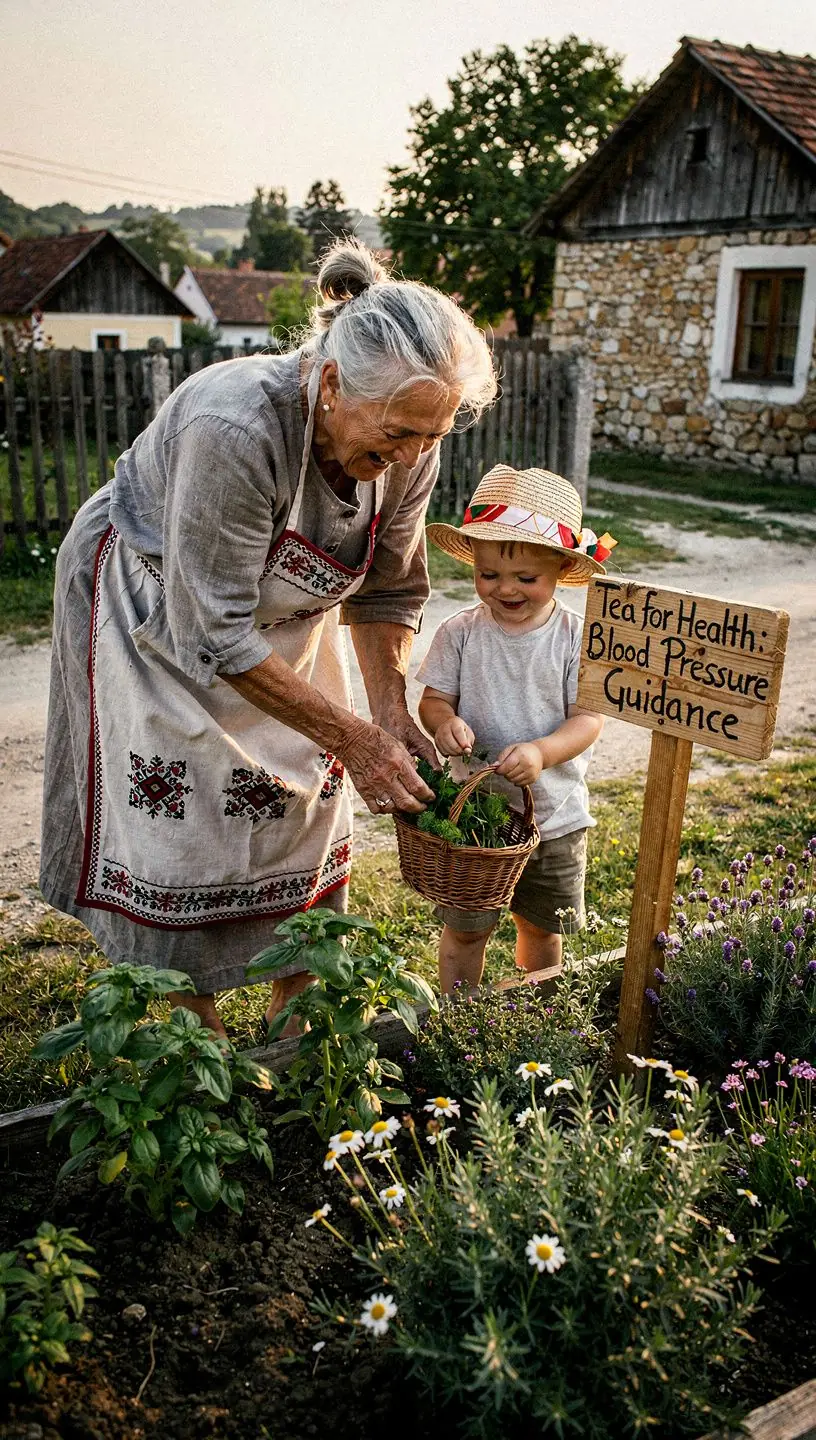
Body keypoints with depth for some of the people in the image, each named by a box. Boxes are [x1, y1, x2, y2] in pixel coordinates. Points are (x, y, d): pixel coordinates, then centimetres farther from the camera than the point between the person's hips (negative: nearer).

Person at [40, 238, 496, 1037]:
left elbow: (389, 591, -5)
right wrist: (352, 736, -31)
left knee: (306, 799, 6)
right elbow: (215, 634, -35)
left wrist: (389, 708, -19)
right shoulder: (235, 426, -40)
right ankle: (196, 1035, 15)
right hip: (154, 600, -5)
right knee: (180, 817, -3)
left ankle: (295, 1012, 23)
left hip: (284, 608, 6)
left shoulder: (407, 445, -20)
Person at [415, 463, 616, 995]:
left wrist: (542, 752, -30)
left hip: (555, 815, 1)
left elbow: (588, 718, -12)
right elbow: (434, 699, -2)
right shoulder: (460, 633, -7)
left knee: (543, 927, 20)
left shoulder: (576, 637, -10)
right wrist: (444, 721, -26)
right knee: (465, 929, 10)